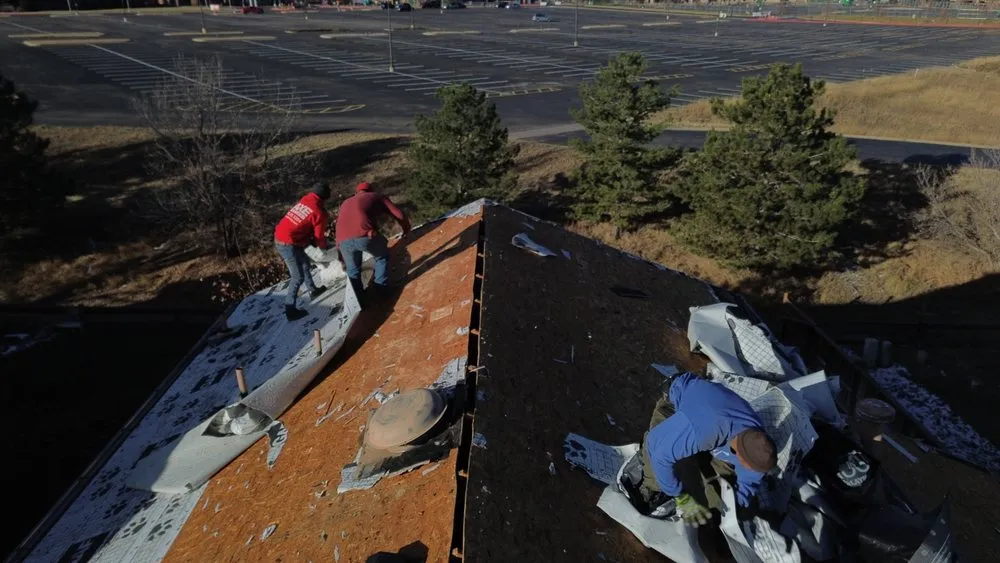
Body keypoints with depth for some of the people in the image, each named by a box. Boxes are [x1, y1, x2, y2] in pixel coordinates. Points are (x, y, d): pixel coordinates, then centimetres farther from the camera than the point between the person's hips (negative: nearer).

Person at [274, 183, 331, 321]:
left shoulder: (304, 200, 8)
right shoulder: (320, 213, -13)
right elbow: (319, 236, -3)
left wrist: (311, 240, 24)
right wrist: (323, 246, 18)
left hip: (279, 238, 9)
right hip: (289, 244, -9)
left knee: (304, 264, 26)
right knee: (298, 277, 0)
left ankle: (313, 290, 43)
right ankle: (290, 310, 4)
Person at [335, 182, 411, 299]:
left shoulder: (345, 203, 38)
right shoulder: (377, 197, 26)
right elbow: (399, 215, 15)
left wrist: (343, 260, 47)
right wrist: (406, 228, 37)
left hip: (344, 240, 4)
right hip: (365, 236, -3)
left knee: (353, 269, 29)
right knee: (382, 256, 28)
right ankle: (382, 287, 31)